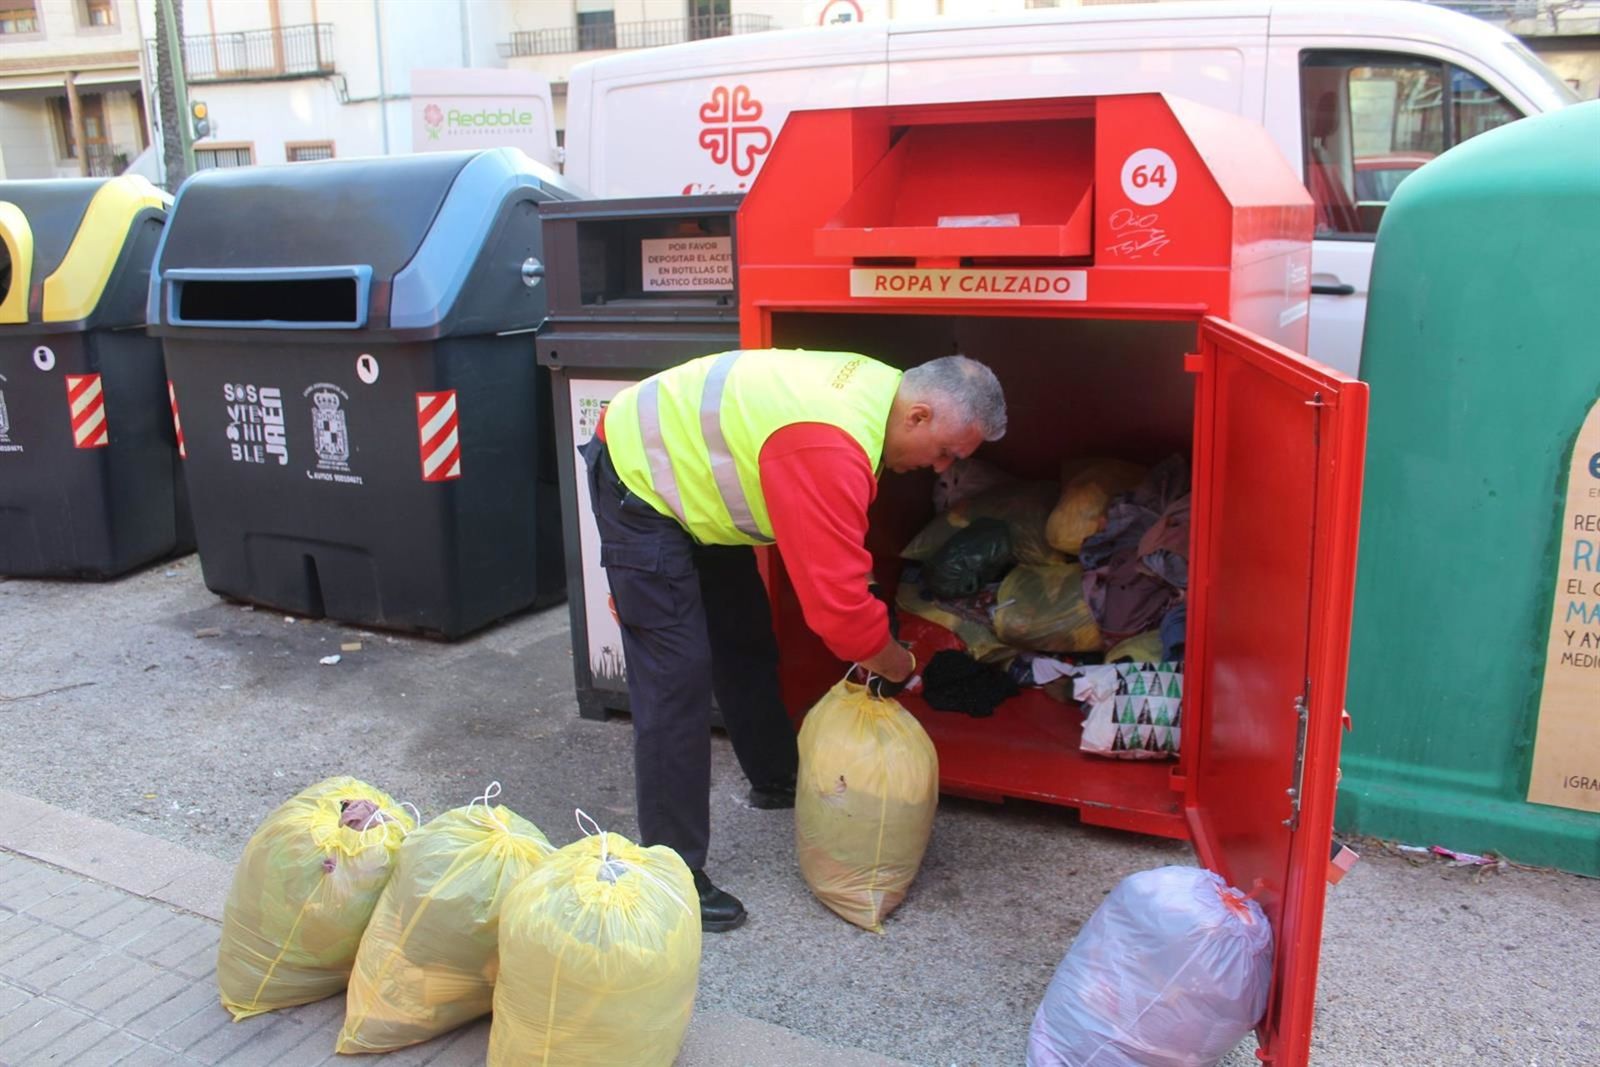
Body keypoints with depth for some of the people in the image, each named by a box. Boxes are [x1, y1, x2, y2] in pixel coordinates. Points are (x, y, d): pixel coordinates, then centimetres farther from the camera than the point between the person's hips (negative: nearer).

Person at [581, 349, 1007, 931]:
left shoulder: (882, 385, -8)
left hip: (691, 468, 10)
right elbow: (839, 605, -34)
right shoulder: (830, 452, -37)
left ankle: (775, 781, 39)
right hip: (639, 483, -10)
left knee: (746, 641, 19)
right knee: (676, 675, -11)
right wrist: (899, 667, -15)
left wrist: (870, 646, -1)